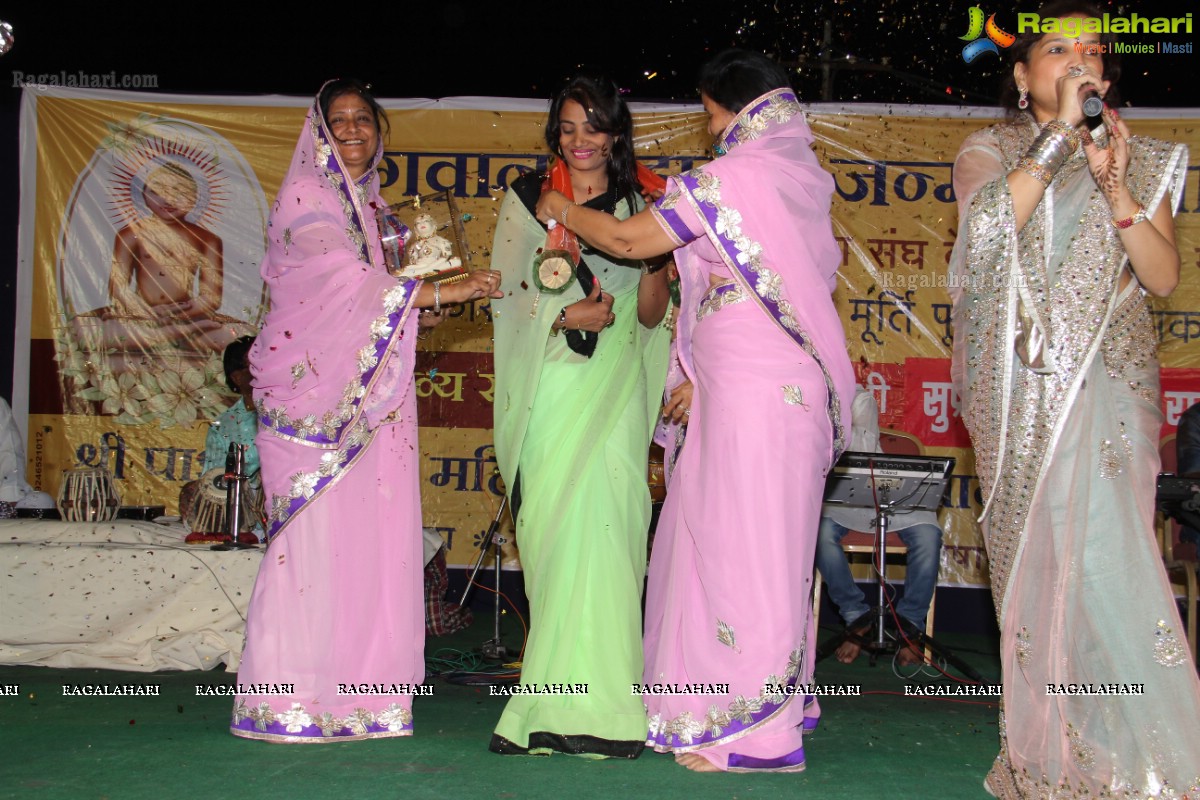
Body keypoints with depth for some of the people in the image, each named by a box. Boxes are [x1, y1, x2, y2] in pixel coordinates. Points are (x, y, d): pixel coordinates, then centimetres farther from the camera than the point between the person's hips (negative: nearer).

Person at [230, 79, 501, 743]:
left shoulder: (368, 202, 22)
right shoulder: (305, 195, -1)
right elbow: (345, 276, -14)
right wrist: (442, 292, -16)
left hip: (366, 391, 7)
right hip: (313, 385, -7)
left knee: (367, 534, 1)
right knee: (316, 532, -10)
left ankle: (353, 690, 4)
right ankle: (291, 698, -5)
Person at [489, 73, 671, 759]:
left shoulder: (640, 205, 13)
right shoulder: (528, 200, 13)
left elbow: (651, 313, 8)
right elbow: (506, 293, 6)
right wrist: (565, 315, -11)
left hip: (613, 386, 0)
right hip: (548, 384, 1)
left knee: (597, 522, -15)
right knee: (549, 528, -6)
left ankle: (592, 702, -13)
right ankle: (555, 708, -1)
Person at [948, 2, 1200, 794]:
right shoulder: (990, 149, 9)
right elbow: (988, 226, -12)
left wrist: (1114, 185, -9)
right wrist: (1059, 134, -13)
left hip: (1108, 385, 0)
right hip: (1020, 387, 0)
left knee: (1108, 557, -11)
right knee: (1028, 553, -1)